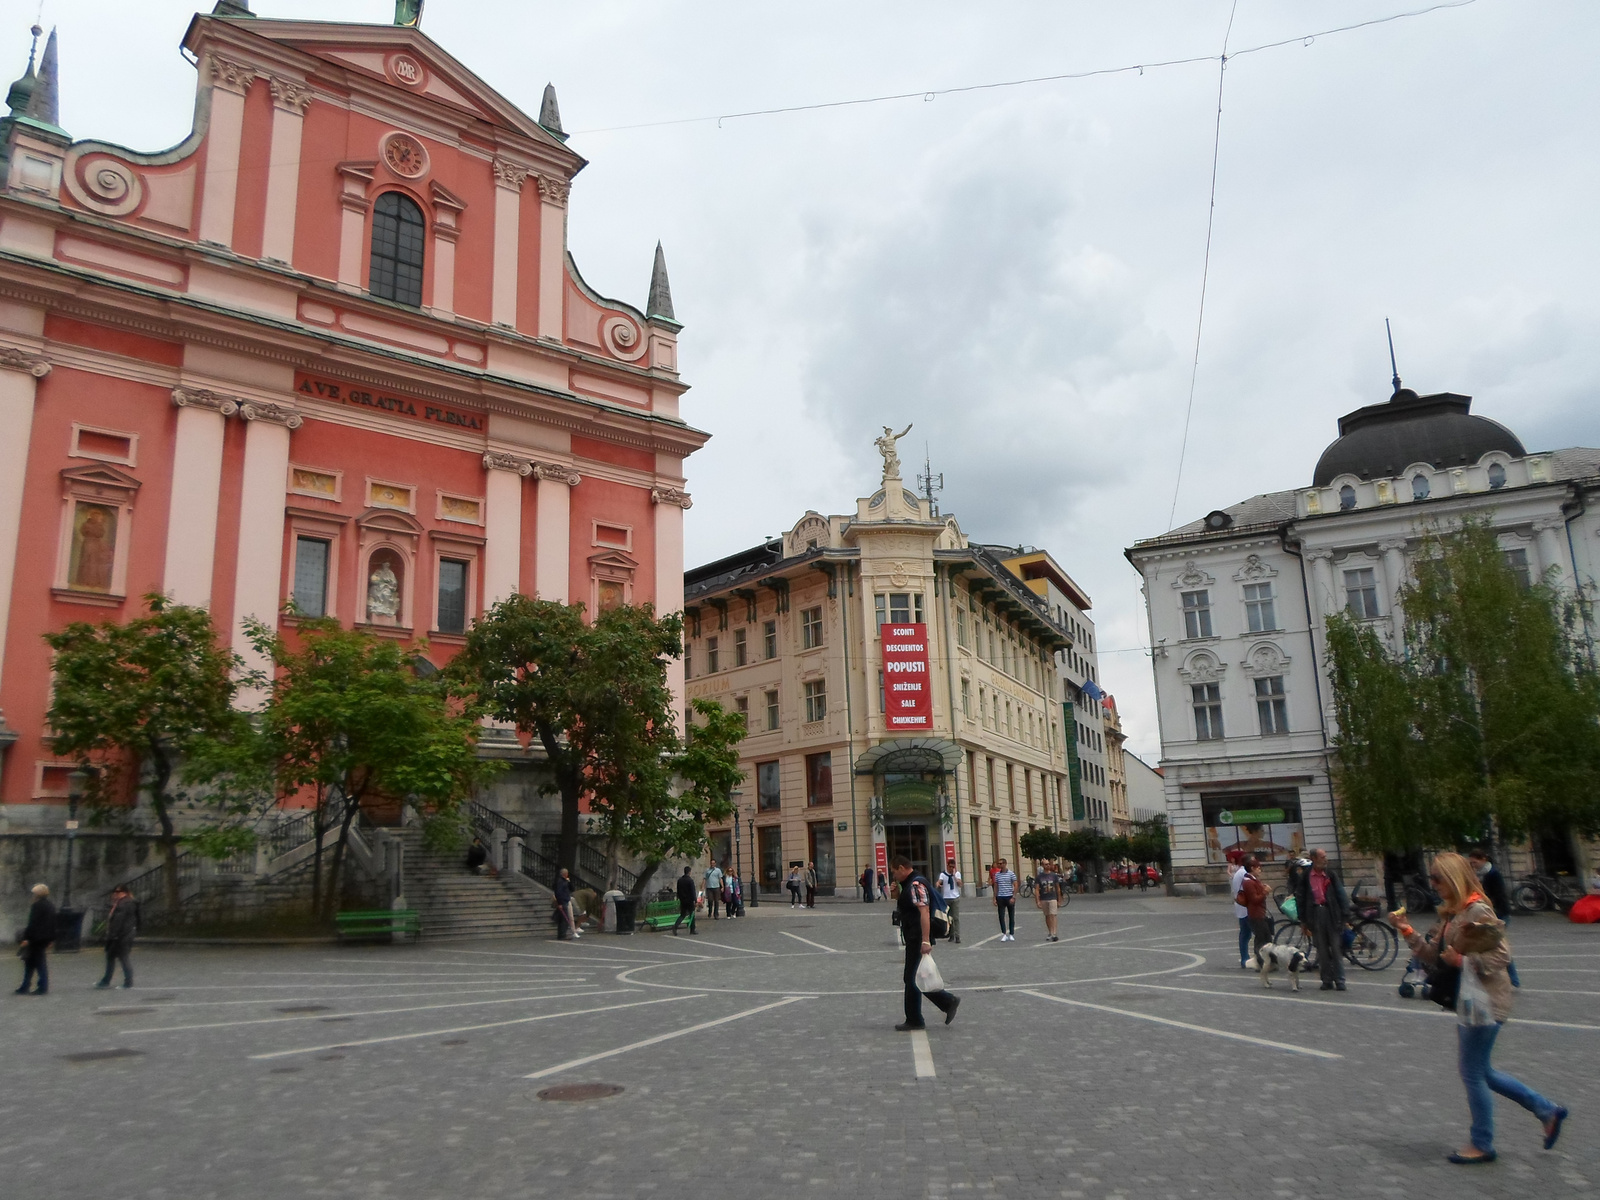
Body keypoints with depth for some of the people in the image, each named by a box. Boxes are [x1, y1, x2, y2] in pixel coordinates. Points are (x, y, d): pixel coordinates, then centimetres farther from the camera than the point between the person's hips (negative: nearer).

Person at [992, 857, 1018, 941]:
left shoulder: (1011, 873, -4)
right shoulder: (997, 874, 7)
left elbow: (1015, 886, -5)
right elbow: (995, 887, 12)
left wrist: (1013, 897, -12)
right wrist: (995, 898, 7)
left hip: (1009, 897, -3)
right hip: (1000, 897, 3)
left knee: (1011, 917, 5)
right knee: (1001, 917, -2)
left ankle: (1011, 934, 13)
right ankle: (1004, 934, 1)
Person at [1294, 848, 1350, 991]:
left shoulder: (1331, 874, 2)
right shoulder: (1305, 877, 2)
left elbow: (1341, 895, 2)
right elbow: (1300, 898, 5)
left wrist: (1345, 917, -5)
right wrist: (1303, 921, 2)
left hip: (1331, 913, 0)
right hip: (1315, 913, 0)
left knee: (1336, 949, 2)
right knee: (1322, 951, 7)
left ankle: (1340, 981, 9)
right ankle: (1327, 981, 15)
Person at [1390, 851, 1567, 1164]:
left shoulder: (1477, 911, -18)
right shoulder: (1450, 914, 10)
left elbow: (1502, 954, -22)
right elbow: (1434, 956, 10)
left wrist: (1461, 961, -24)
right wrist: (1407, 931, 1)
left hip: (1485, 1003, -10)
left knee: (1472, 1073, 1)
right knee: (1479, 1071, 17)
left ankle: (1482, 1145, 16)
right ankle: (1547, 1110, 29)